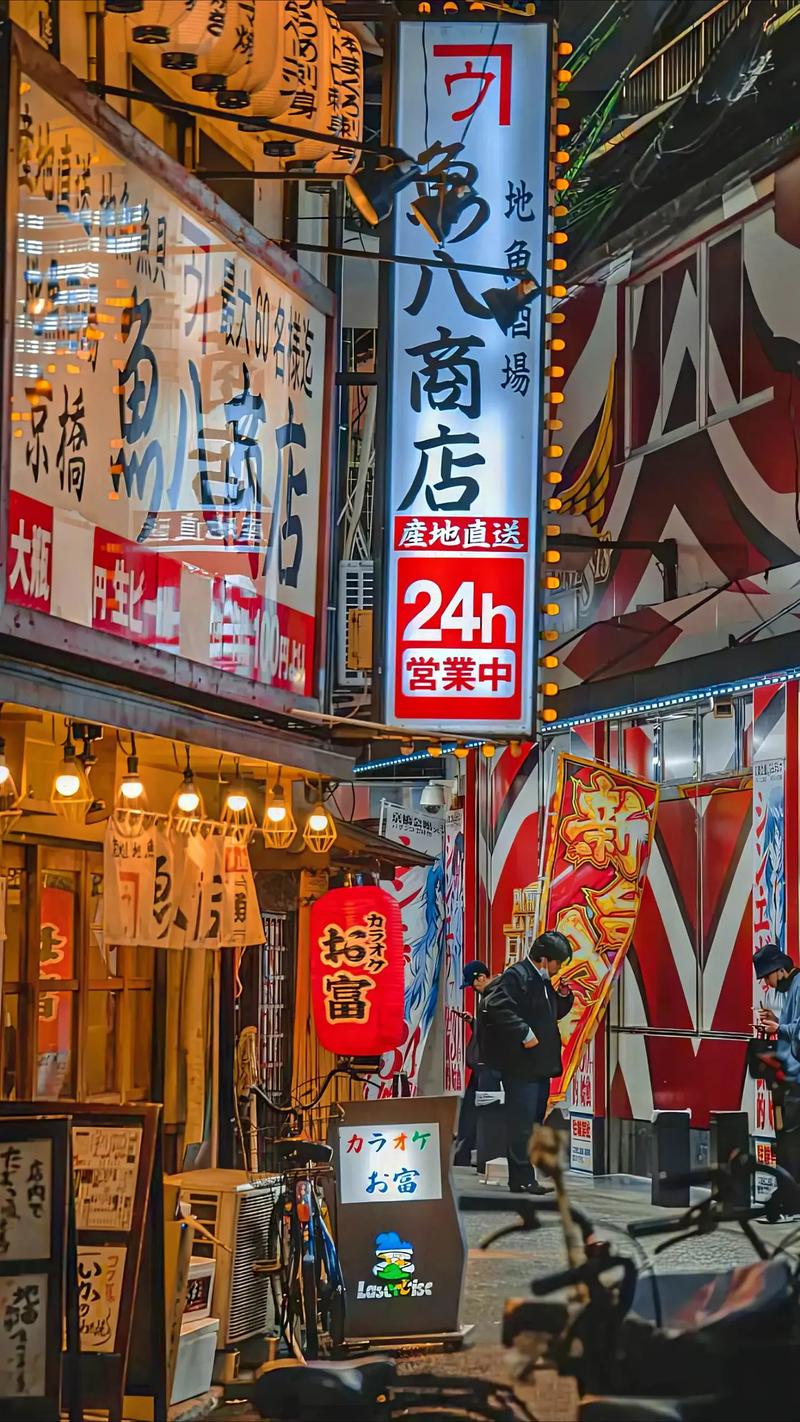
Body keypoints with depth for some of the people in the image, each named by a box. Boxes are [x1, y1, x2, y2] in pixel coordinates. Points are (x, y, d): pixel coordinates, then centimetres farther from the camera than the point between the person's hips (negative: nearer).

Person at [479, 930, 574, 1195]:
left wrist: (563, 996, 8)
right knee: (521, 1122, -8)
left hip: (540, 1064, 10)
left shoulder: (543, 981, 17)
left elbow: (555, 1013, 28)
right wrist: (525, 1034, -24)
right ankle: (522, 1179, -6)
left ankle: (523, 1176, 19)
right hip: (521, 1064, -10)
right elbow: (498, 1007, -25)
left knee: (535, 1121, 13)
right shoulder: (516, 976, -13)